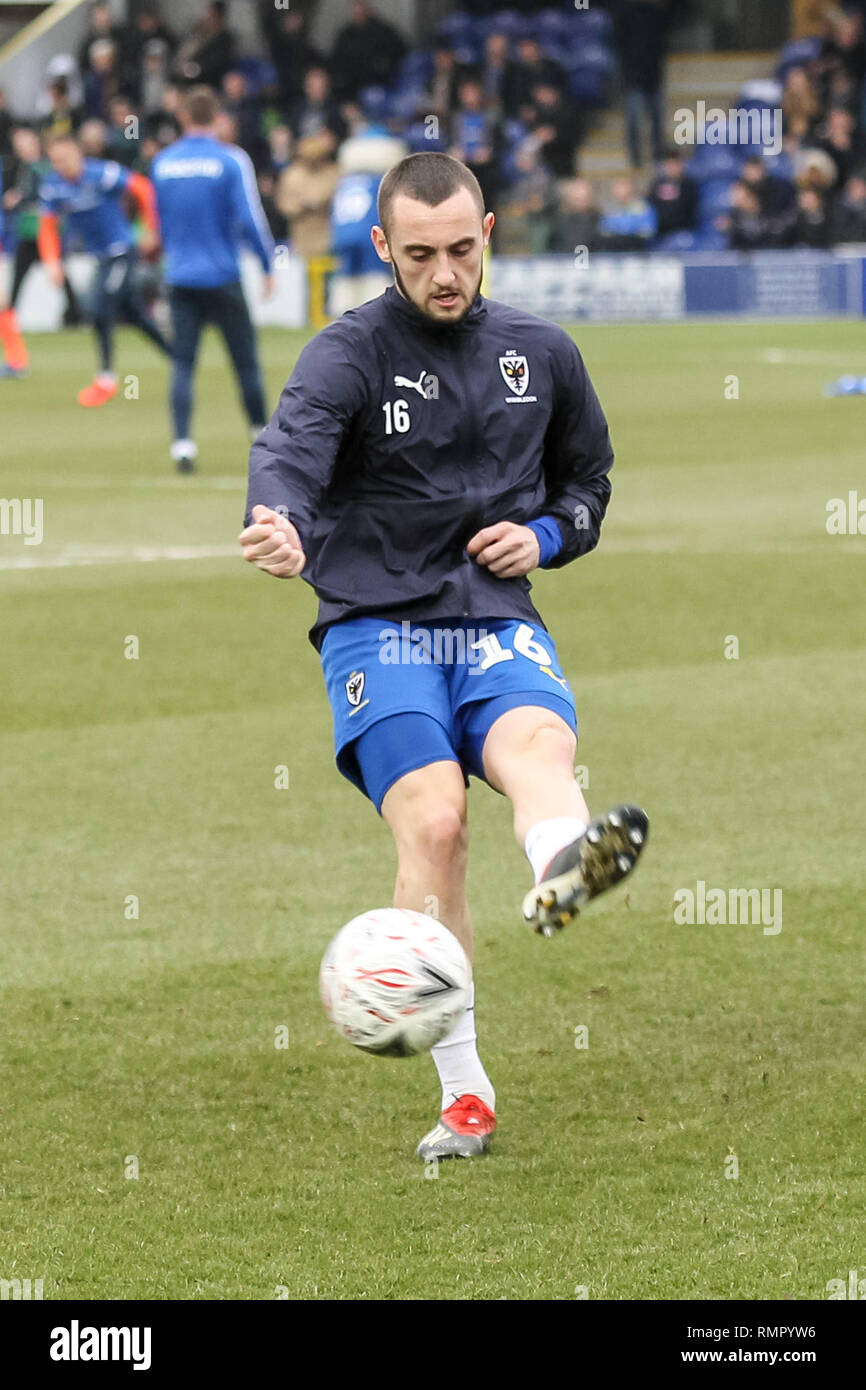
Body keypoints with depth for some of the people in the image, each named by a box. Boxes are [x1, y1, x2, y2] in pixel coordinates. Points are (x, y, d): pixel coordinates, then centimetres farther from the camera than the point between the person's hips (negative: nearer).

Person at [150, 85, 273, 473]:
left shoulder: (162, 163, 5)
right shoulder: (231, 161, -7)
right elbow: (250, 219, -11)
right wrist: (268, 265, 0)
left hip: (179, 278, 3)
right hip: (222, 277, -3)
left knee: (182, 363, 2)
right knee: (245, 360, 8)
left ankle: (182, 441, -11)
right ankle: (262, 432, 17)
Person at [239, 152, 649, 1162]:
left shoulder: (541, 354, 12)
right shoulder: (350, 353, -2)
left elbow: (589, 474, 28)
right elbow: (291, 449, -22)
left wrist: (545, 536, 4)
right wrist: (283, 526, -46)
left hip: (498, 624, 2)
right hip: (378, 625, -2)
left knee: (538, 744, -33)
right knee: (431, 821, -24)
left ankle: (562, 870, -71)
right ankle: (463, 1093, -17)